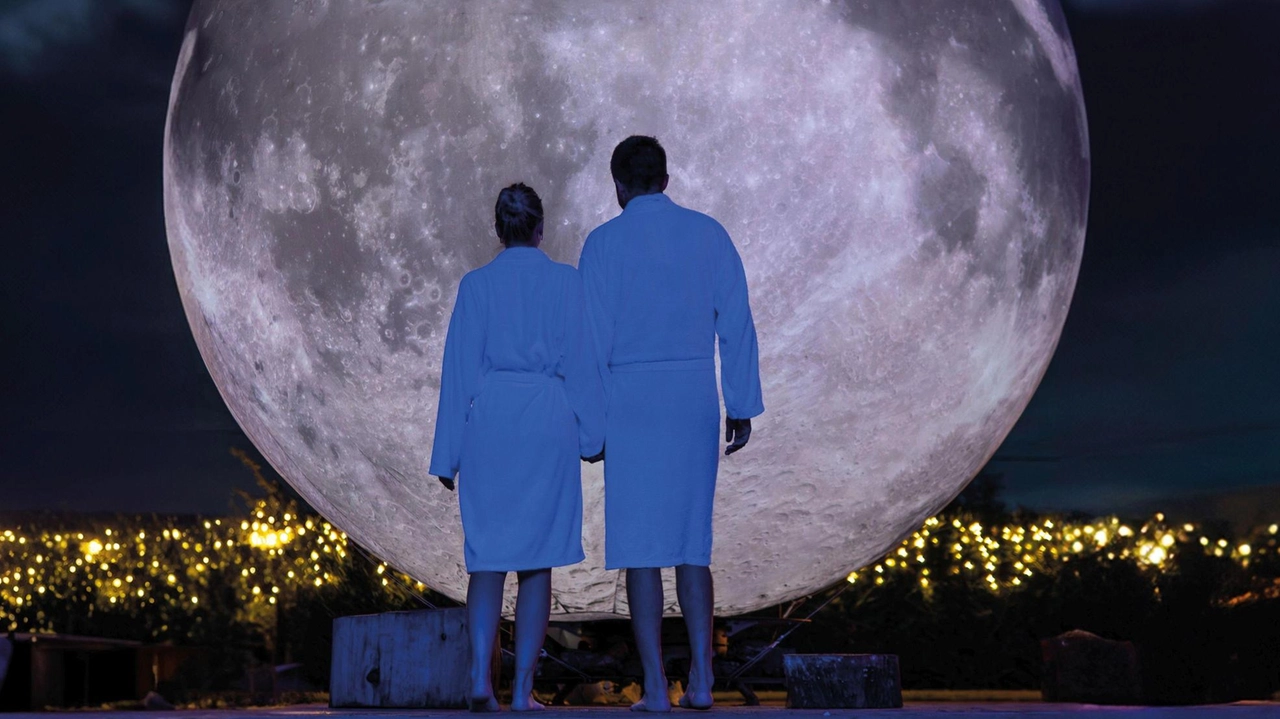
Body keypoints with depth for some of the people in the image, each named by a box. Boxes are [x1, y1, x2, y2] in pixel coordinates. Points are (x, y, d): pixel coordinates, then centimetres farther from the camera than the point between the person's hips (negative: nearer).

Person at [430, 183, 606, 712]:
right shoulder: (567, 282, 3)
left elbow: (460, 368, 3)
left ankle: (479, 676, -8)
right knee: (537, 559, 6)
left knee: (487, 555, 7)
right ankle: (522, 689, 6)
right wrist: (592, 435, 7)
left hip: (489, 419, 1)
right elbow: (583, 364, 1)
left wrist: (448, 454, 6)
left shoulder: (476, 284, 3)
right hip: (547, 421, 0)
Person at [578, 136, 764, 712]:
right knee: (692, 543, 11)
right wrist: (742, 405, 7)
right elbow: (736, 323, 3)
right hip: (695, 397, 3)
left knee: (640, 545, 1)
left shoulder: (604, 242, -2)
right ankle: (700, 679, 6)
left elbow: (593, 336, -5)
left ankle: (655, 687, 1)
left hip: (630, 398, -3)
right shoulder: (709, 234, 6)